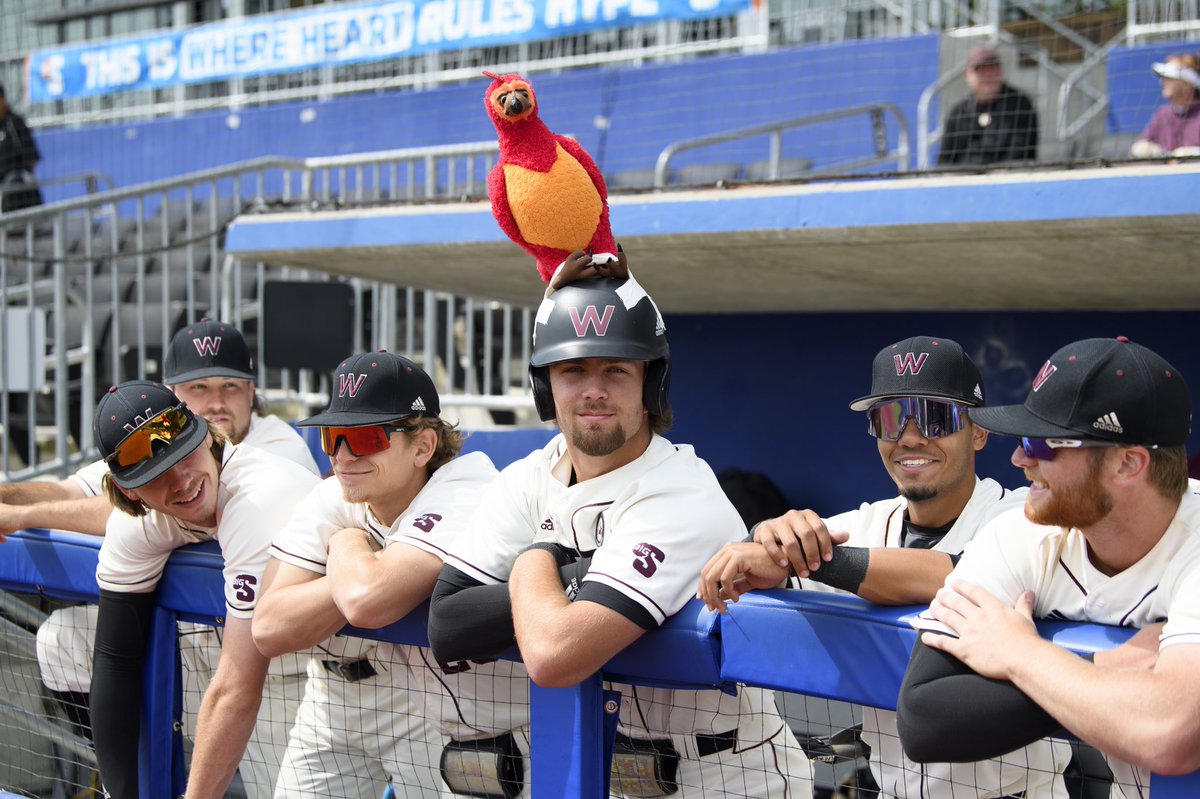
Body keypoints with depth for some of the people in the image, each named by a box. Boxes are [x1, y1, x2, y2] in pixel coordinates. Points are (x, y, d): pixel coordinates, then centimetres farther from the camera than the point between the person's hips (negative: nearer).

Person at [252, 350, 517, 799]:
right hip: (335, 705, 6)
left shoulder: (465, 494, -22)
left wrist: (346, 542, -16)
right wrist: (366, 567, -25)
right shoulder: (328, 500, -3)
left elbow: (368, 602, -37)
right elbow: (268, 631, -15)